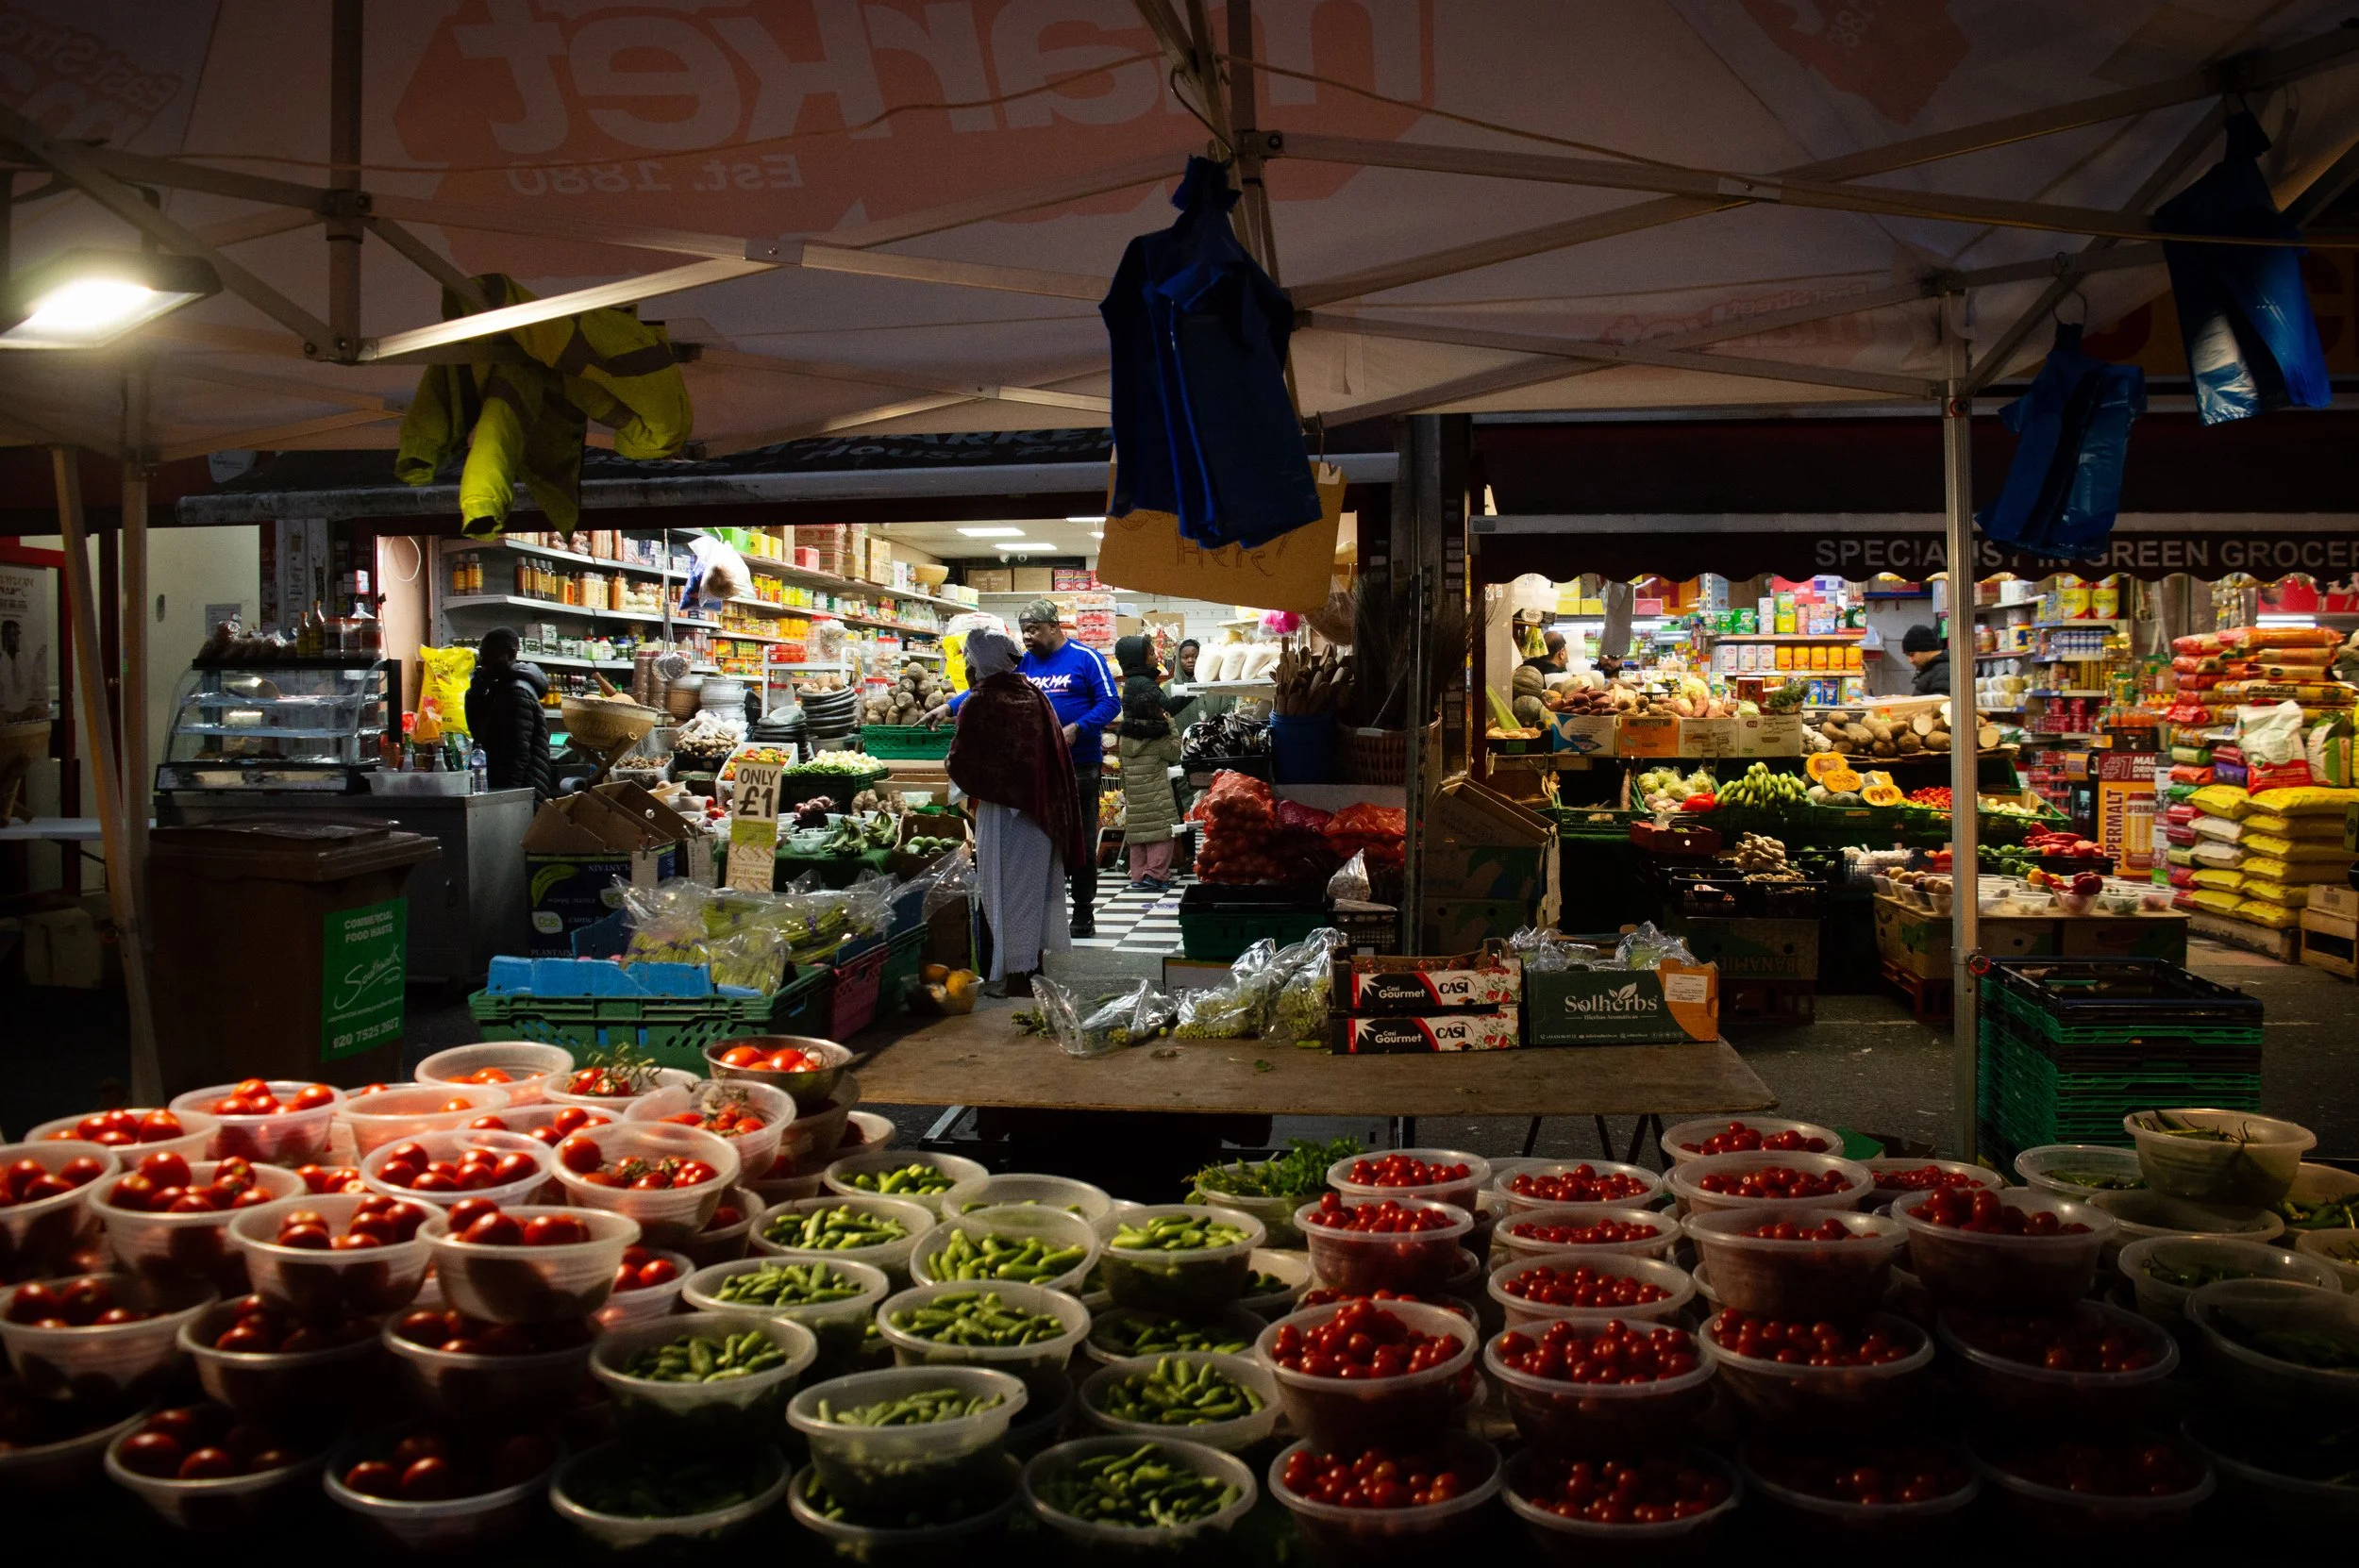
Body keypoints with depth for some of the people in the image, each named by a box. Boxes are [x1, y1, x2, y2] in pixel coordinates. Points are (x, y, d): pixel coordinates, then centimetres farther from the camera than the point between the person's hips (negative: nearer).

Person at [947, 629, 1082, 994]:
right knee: (1037, 882, 18)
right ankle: (1034, 959, 31)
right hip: (1043, 808, 7)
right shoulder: (1032, 694, 4)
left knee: (1009, 889, 1)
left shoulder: (979, 703, -14)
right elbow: (1056, 751, 8)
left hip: (1004, 810, -6)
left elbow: (959, 764, -14)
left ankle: (1017, 975, 2)